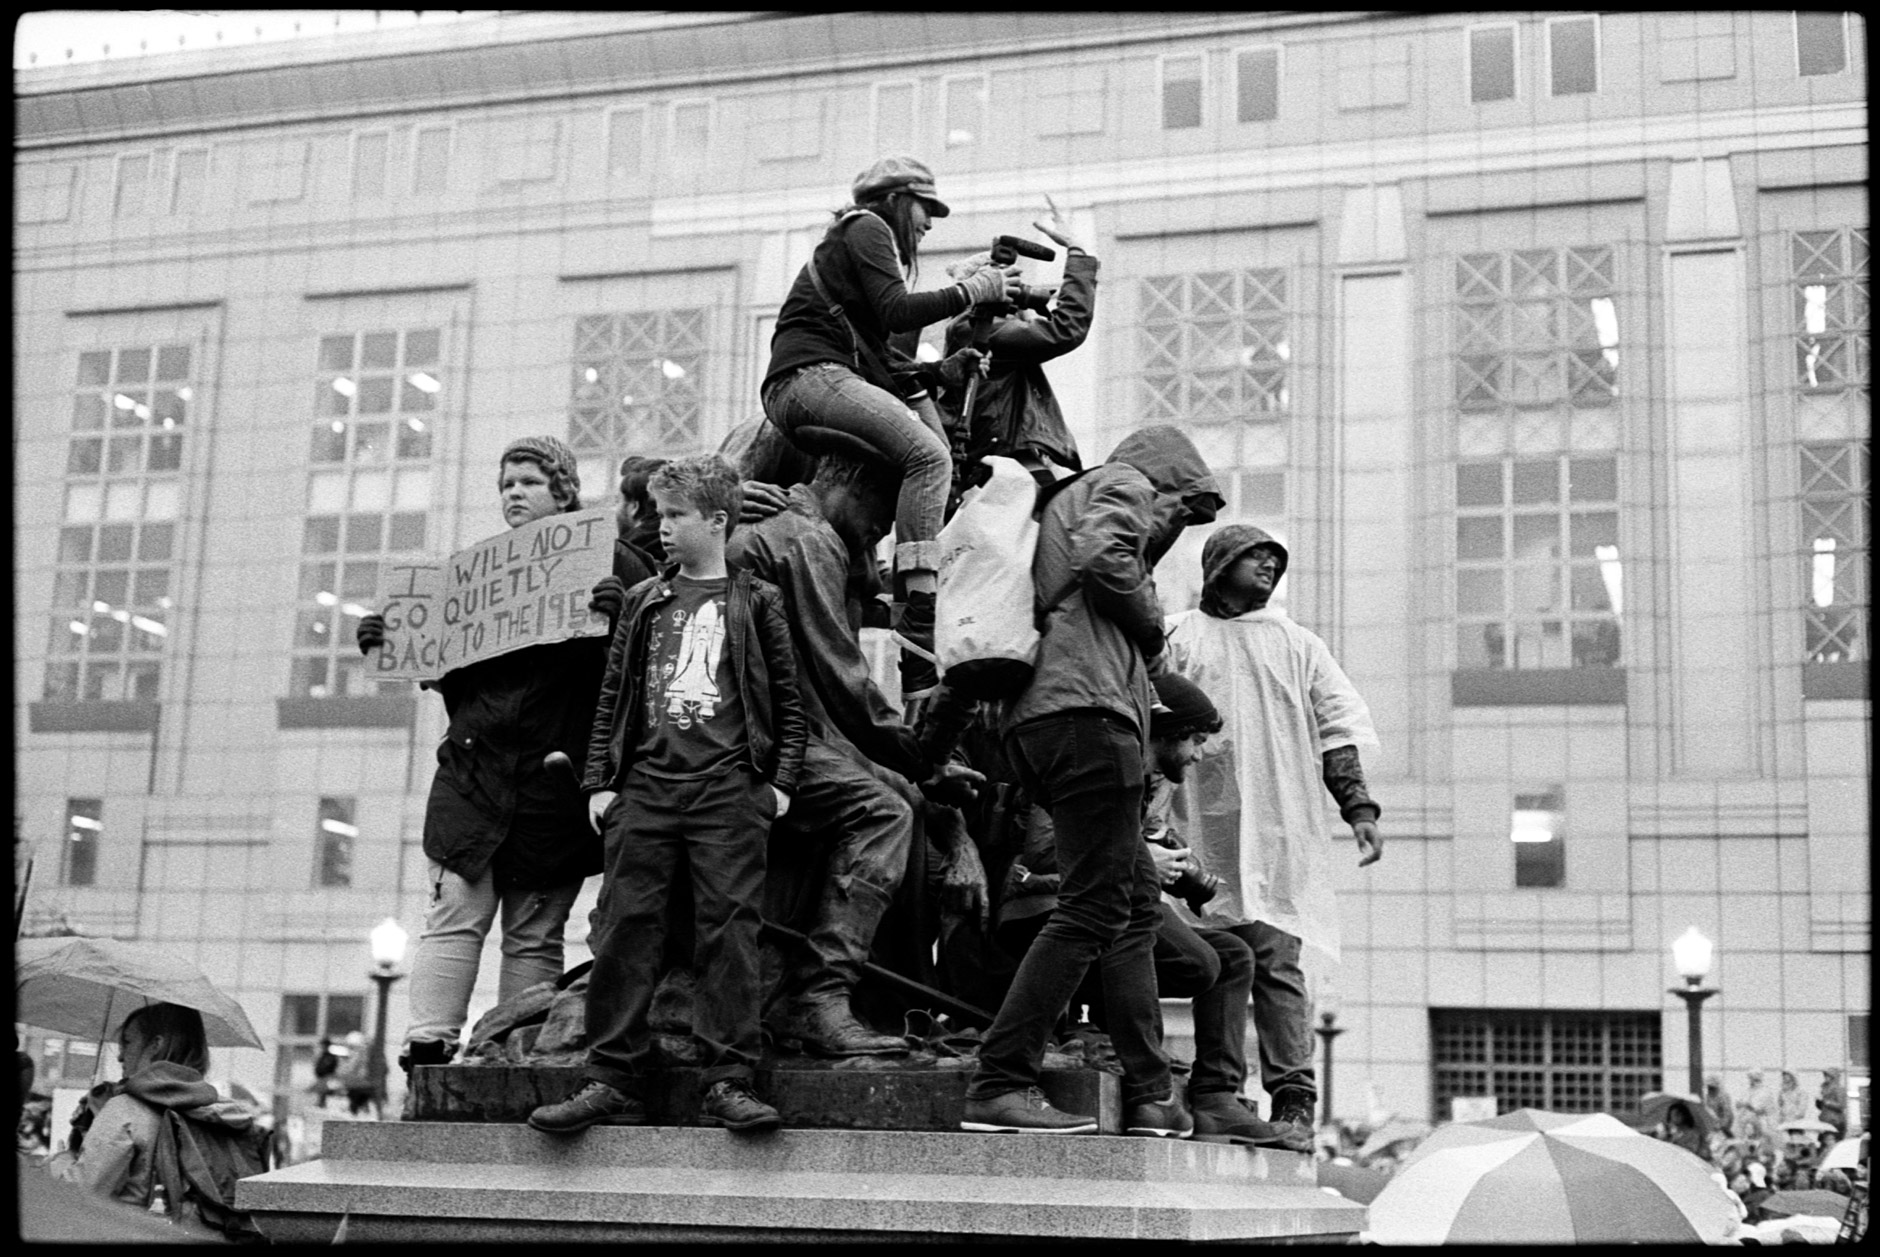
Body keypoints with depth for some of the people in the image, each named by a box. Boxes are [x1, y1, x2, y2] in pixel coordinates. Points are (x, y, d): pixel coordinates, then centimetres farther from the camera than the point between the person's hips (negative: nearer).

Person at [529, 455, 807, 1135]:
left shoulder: (755, 601, 11)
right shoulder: (642, 601, 19)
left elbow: (789, 700, 10)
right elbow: (612, 698, 17)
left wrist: (781, 781, 0)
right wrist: (599, 783, 8)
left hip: (728, 790, -3)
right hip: (645, 785, 3)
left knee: (729, 930, -7)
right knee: (627, 927, -2)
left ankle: (729, 1084, -6)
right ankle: (613, 1081, 1)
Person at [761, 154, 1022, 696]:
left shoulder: (858, 235, 34)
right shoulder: (867, 228, 5)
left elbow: (876, 347, 24)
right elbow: (896, 313, -12)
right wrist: (971, 291, -4)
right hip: (809, 373, -10)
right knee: (929, 454, -27)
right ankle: (920, 620, -37)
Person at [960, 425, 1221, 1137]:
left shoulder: (1069, 502, 34)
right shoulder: (1122, 485, 8)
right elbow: (1105, 559, -13)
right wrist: (1152, 630, 2)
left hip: (1036, 720, 10)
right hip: (1088, 710, -10)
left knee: (1139, 901, 13)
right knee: (1093, 909, -12)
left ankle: (1149, 1095, 13)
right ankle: (1000, 1085, -17)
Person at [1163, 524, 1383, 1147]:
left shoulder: (1298, 645, 22)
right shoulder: (1175, 639, 14)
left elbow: (1335, 731, 17)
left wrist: (1359, 809, 5)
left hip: (1281, 825, 1)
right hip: (1202, 826, -1)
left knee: (1276, 960, -7)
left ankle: (1294, 1096, -7)